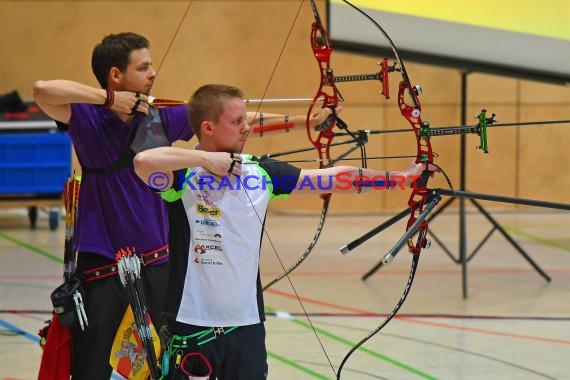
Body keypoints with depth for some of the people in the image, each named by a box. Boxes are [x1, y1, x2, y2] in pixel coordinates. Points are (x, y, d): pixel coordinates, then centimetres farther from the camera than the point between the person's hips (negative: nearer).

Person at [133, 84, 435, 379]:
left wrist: (400, 176, 4)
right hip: (191, 325, -5)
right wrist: (205, 157, -22)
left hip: (246, 323, 5)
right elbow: (144, 162, -32)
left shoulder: (261, 172, 3)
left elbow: (333, 178, 5)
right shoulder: (183, 174, -11)